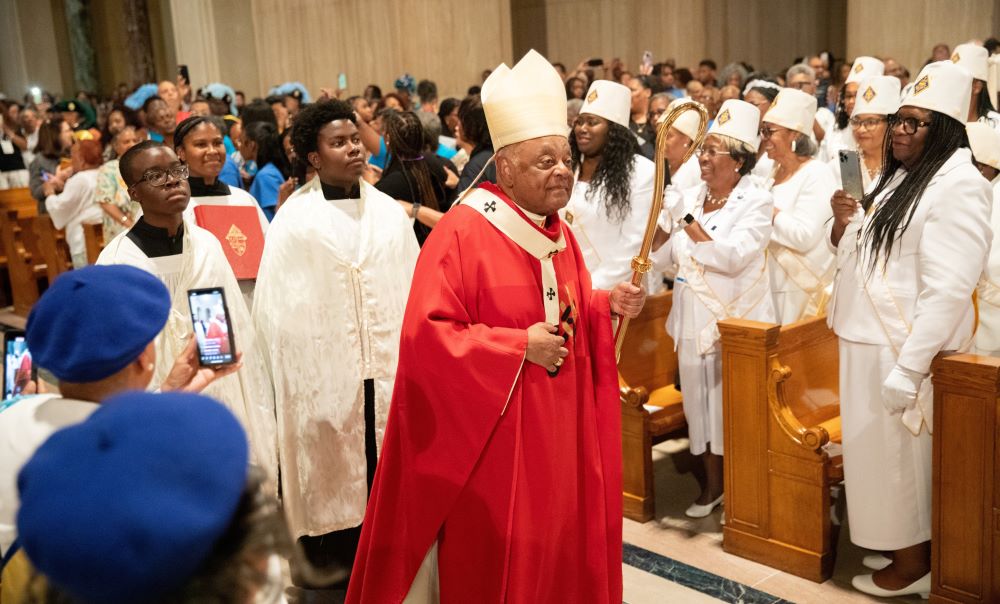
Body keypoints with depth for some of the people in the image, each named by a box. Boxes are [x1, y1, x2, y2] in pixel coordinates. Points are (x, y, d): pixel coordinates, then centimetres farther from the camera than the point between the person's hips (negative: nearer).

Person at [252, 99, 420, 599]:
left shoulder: (390, 213, 5)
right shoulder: (293, 221, -4)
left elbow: (413, 289, 4)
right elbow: (278, 307, -5)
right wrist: (305, 373, -9)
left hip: (388, 370, 3)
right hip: (325, 373, -2)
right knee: (331, 477, 7)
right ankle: (330, 567, 23)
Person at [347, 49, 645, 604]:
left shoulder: (559, 234, 7)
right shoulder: (461, 232, -17)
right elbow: (426, 334, -22)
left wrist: (606, 305, -2)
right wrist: (519, 347, -23)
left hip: (558, 429, 7)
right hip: (490, 435, -7)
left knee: (560, 548, 16)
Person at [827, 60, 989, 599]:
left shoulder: (958, 187, -16)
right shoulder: (899, 177, 14)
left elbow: (947, 290, -22)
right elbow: (863, 256, 20)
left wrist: (909, 366, -24)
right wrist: (845, 223, -1)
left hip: (903, 347, -9)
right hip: (868, 338, 9)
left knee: (903, 451, 3)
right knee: (879, 449, 16)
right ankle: (898, 546, 30)